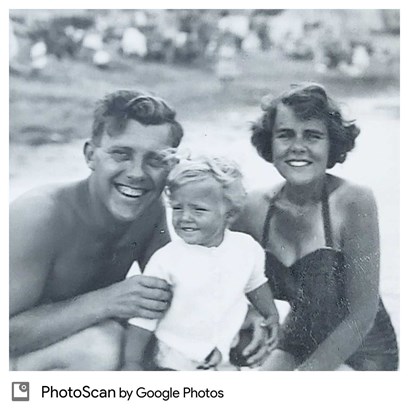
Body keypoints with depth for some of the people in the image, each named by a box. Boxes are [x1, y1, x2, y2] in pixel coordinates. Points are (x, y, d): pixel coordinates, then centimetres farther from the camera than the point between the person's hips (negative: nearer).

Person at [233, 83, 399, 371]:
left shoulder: (353, 202, -22)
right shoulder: (255, 209, -10)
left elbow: (362, 316, -20)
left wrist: (300, 375, -20)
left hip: (360, 354, -4)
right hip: (298, 344, 4)